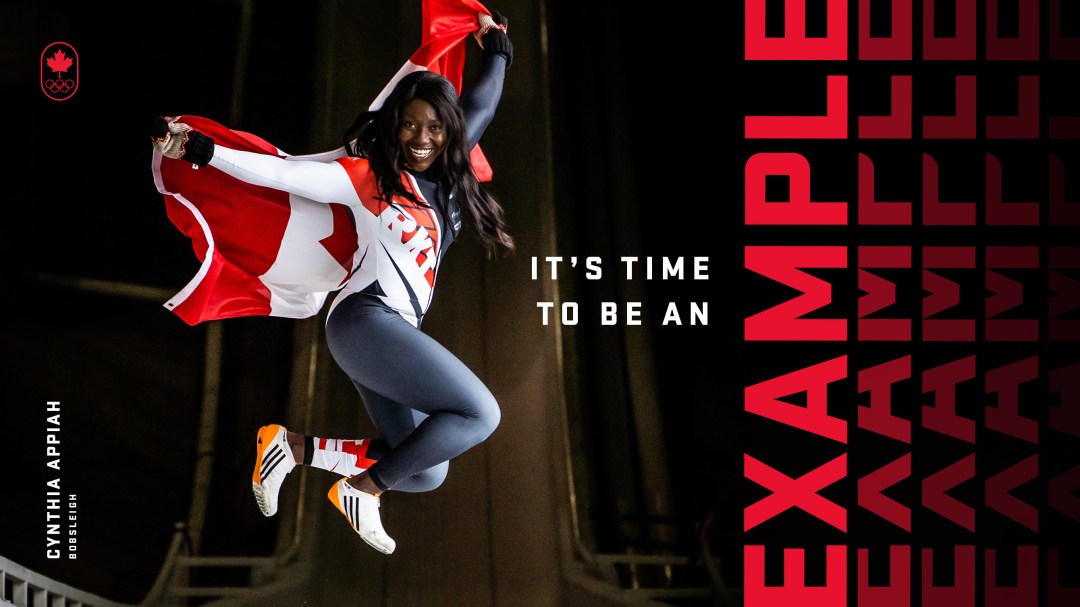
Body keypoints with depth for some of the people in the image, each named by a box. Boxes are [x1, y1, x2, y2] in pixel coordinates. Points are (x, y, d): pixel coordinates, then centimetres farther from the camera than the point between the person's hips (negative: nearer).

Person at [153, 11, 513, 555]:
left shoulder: (446, 179, 15)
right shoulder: (367, 176, -4)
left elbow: (481, 106, 31)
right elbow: (281, 173, -10)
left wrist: (496, 45, 37)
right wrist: (197, 149, -18)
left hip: (395, 334, 9)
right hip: (366, 319, -8)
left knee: (426, 472, 3)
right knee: (480, 414, -19)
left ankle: (296, 448, 3)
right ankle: (365, 488, -8)